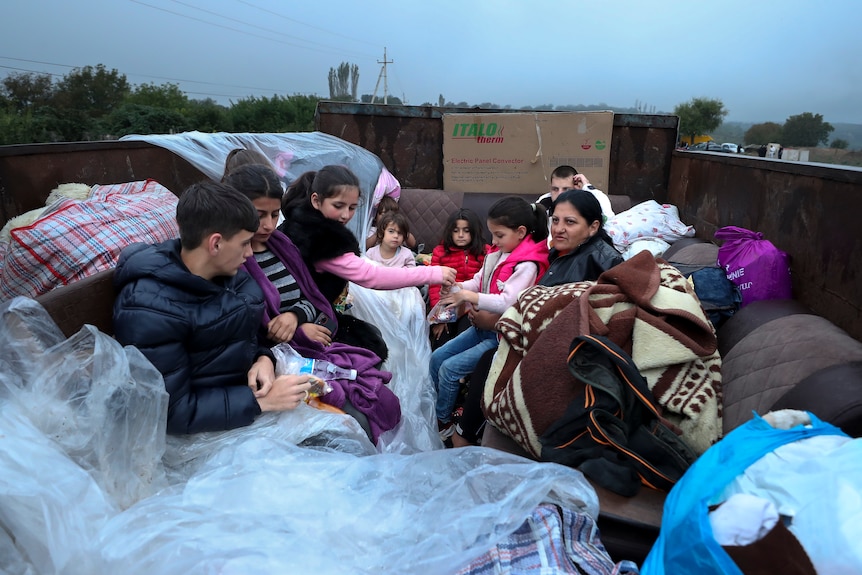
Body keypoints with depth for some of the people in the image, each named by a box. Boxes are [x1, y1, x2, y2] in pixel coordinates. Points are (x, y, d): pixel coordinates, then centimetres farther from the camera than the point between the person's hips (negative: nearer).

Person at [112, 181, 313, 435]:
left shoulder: (228, 272, -2)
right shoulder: (149, 309, -23)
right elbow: (172, 412, -22)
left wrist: (263, 359, -8)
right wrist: (261, 401, -24)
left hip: (249, 390, 7)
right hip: (209, 427, -7)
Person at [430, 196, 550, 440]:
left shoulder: (527, 264, -19)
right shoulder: (498, 254, 6)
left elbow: (508, 302, -29)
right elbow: (478, 281, 11)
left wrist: (470, 297, -28)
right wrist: (458, 287, -10)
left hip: (502, 335, -9)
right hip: (484, 326, 9)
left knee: (450, 368, -14)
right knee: (437, 357, 6)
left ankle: (443, 423, 7)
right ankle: (433, 411, 20)